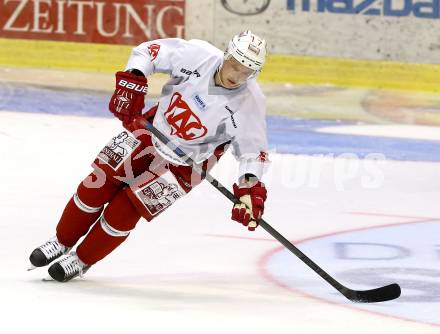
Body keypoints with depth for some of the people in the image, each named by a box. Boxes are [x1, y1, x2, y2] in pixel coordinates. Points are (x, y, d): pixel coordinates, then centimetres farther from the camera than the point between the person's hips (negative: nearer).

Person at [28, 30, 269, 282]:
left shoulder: (249, 104, -28)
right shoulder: (199, 55, -23)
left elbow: (253, 151, -20)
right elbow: (149, 51, -9)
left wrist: (249, 186, -36)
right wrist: (132, 82, -24)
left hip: (185, 164, -3)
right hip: (153, 129, 3)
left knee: (124, 210, -7)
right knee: (97, 186, 1)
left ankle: (82, 260, 19)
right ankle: (62, 242, 27)